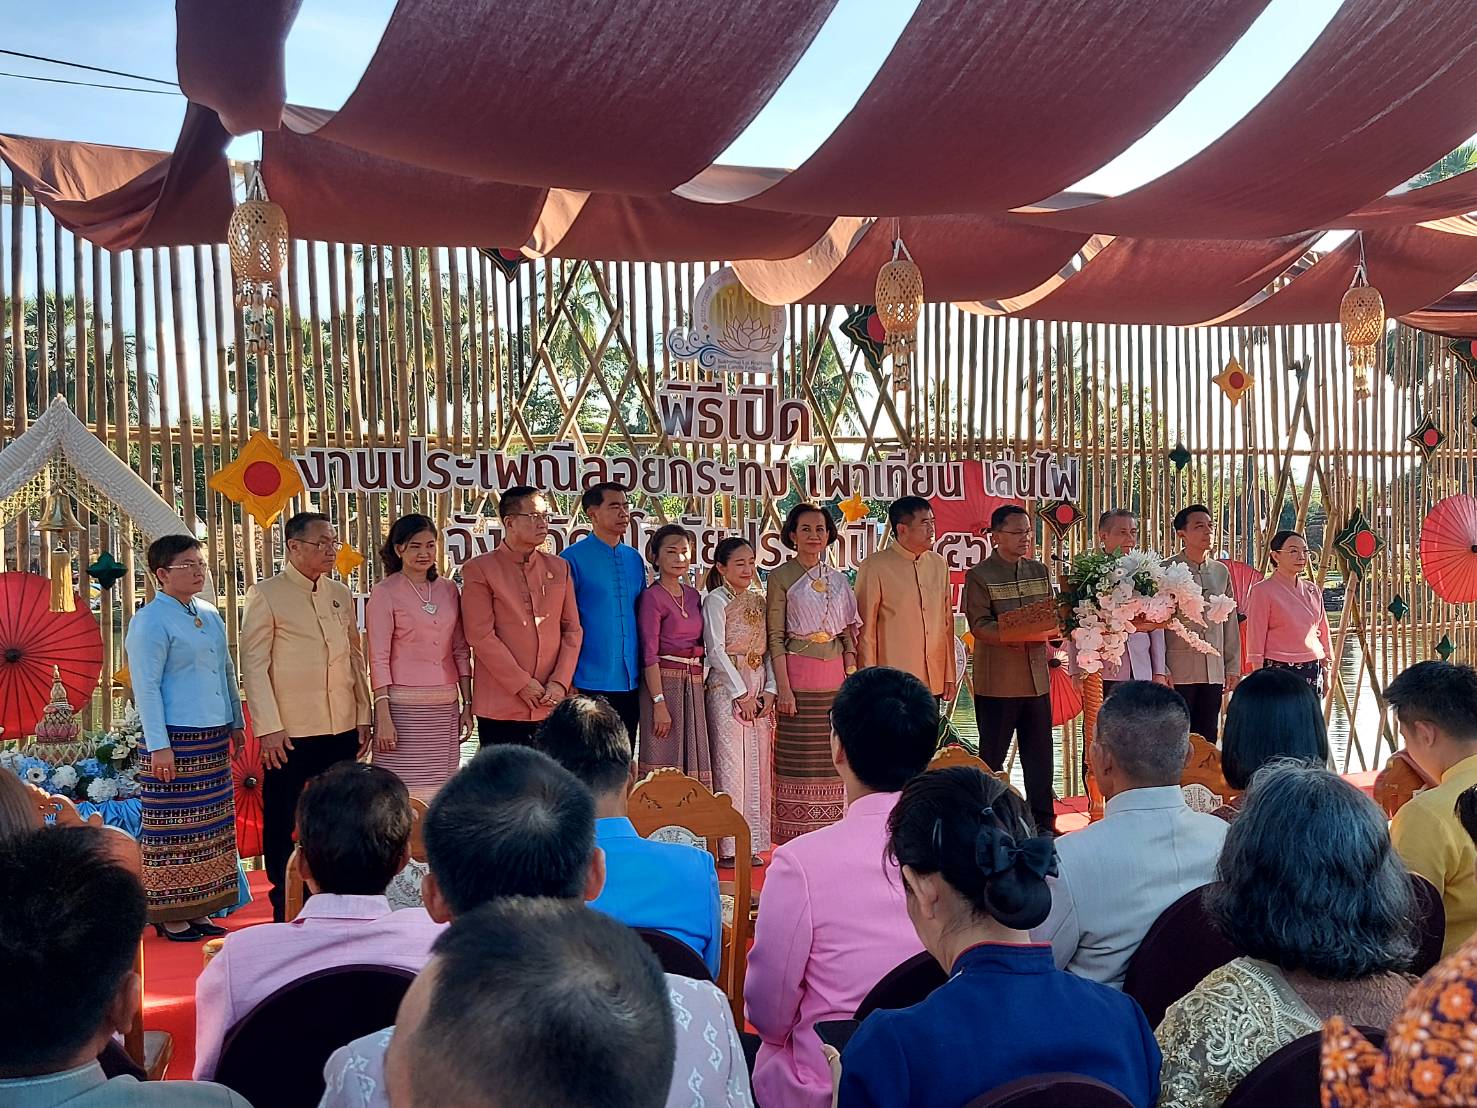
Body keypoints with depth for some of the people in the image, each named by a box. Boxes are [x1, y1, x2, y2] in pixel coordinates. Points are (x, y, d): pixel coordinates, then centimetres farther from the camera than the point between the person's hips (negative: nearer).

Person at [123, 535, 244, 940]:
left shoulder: (210, 615, 13)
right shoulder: (150, 621, -10)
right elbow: (146, 687, -13)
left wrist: (237, 723, 19)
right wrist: (158, 746, -17)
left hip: (214, 738, 8)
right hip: (176, 740, -8)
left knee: (211, 825, 12)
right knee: (174, 828, -2)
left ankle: (198, 908, 21)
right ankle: (168, 914, 9)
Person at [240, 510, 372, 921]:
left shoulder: (341, 593, 11)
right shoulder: (266, 595, -4)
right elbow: (253, 665, -7)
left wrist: (363, 717, 10)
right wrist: (269, 728, -13)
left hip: (342, 729, 5)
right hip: (290, 732, -5)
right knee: (280, 820, 5)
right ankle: (284, 908, 17)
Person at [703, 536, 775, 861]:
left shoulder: (758, 600, 13)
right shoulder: (716, 600, -4)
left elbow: (768, 649, 12)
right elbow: (716, 651, -10)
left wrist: (770, 689, 0)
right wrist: (741, 693, -12)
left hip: (760, 691, 6)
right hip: (727, 689, -6)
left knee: (758, 764, 6)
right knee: (731, 762, -6)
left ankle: (752, 842, 13)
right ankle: (729, 846, 0)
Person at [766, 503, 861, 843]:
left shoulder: (838, 579, 13)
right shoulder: (781, 577, -1)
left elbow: (847, 632, 15)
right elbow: (775, 636, -5)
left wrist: (852, 675, 5)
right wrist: (783, 687, -12)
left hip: (835, 674, 4)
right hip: (798, 674, -4)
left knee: (832, 758, 5)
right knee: (798, 757, -4)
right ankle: (796, 838, 3)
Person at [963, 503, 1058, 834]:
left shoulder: (1039, 571, 13)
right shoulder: (979, 576, -4)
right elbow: (979, 625, -14)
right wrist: (1012, 639, -28)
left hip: (1037, 676, 5)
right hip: (996, 680, -5)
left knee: (1040, 753, 9)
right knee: (992, 755, 3)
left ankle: (1043, 823, 18)